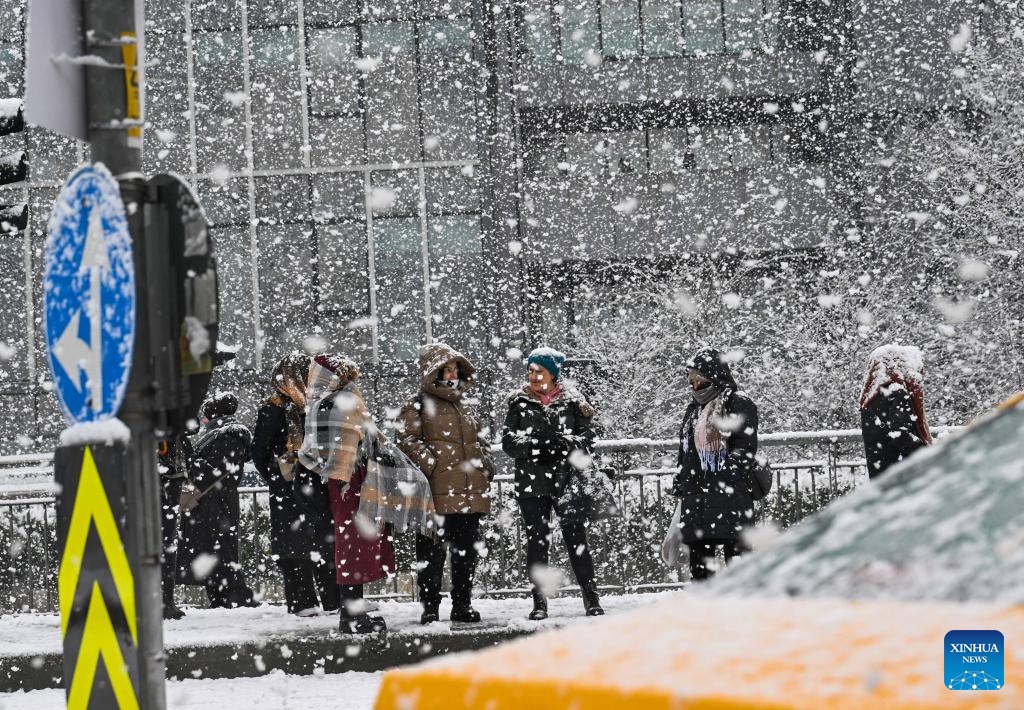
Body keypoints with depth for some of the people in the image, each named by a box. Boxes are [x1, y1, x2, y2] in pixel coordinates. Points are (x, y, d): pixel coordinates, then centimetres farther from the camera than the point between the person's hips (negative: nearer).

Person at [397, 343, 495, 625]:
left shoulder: (461, 404, 21)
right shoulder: (418, 406, 0)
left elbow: (478, 440, 28)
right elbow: (408, 440, -10)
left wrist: (485, 465, 12)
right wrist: (430, 464, -18)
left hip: (470, 492, 7)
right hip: (438, 493, -7)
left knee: (467, 549, 9)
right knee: (432, 550, -5)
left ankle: (463, 604, 17)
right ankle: (430, 606, 0)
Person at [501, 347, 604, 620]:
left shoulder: (572, 402, 5)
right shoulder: (519, 403, 8)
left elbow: (587, 438, 1)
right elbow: (508, 441, 2)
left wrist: (566, 443, -19)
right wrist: (530, 444, -18)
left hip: (567, 481, -1)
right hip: (532, 482, 1)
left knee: (576, 539, -1)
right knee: (536, 542, 1)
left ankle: (591, 599, 5)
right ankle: (540, 602, 6)